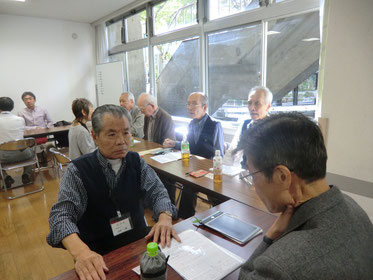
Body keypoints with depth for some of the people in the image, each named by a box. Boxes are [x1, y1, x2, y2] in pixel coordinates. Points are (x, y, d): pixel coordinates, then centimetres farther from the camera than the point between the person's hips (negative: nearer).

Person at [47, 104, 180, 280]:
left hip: (140, 243, 3)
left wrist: (165, 217, -22)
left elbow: (157, 193, -1)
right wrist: (80, 252, -33)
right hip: (99, 256, -2)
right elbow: (61, 215, -15)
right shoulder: (78, 170, -9)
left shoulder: (136, 162, 1)